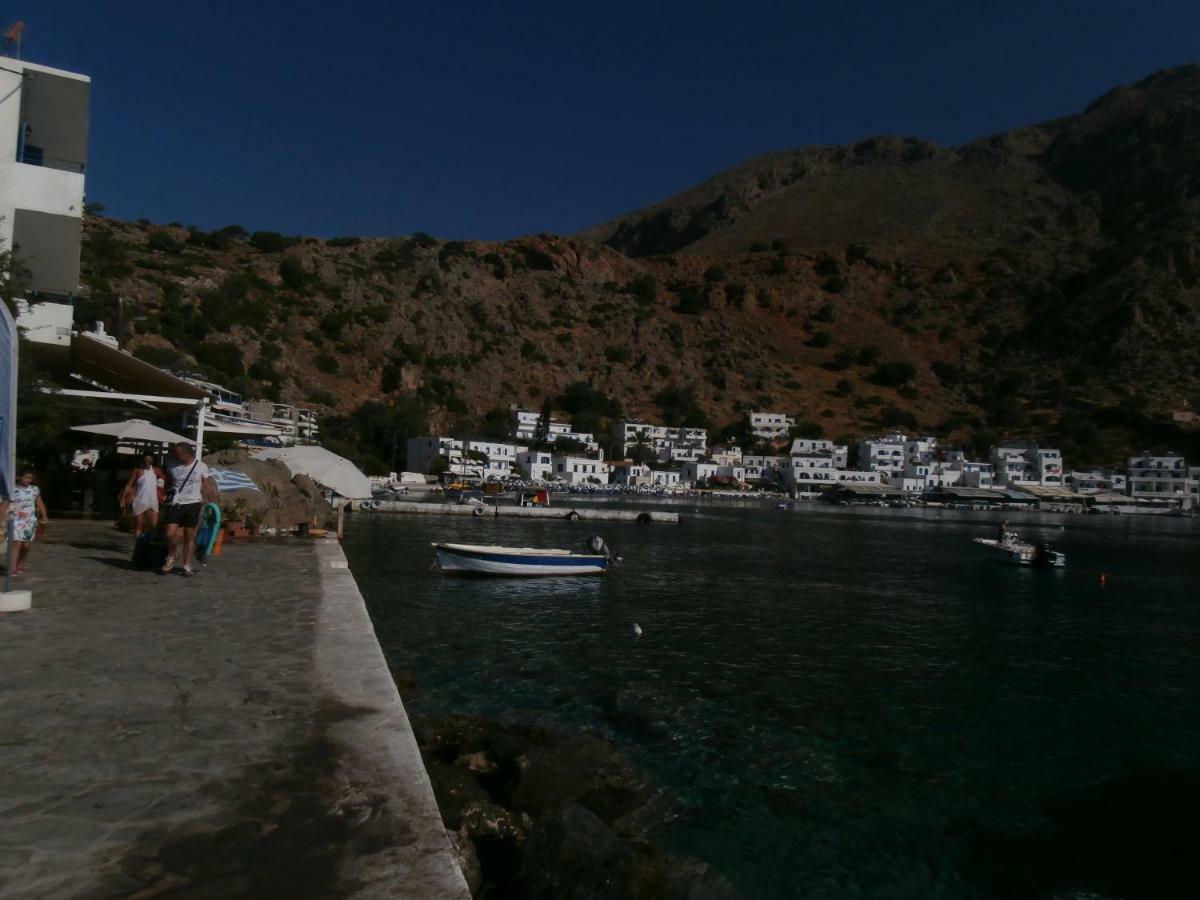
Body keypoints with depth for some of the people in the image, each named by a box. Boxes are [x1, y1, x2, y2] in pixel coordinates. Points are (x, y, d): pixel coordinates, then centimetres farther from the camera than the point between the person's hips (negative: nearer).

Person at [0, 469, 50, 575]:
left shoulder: (34, 489, 7)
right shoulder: (12, 491, -3)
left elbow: (40, 504, 11)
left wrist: (45, 517, 4)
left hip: (30, 521, 3)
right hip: (16, 521, -3)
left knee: (26, 545, 5)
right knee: (17, 544, -12)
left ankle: (20, 565, 25)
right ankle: (13, 569, -13)